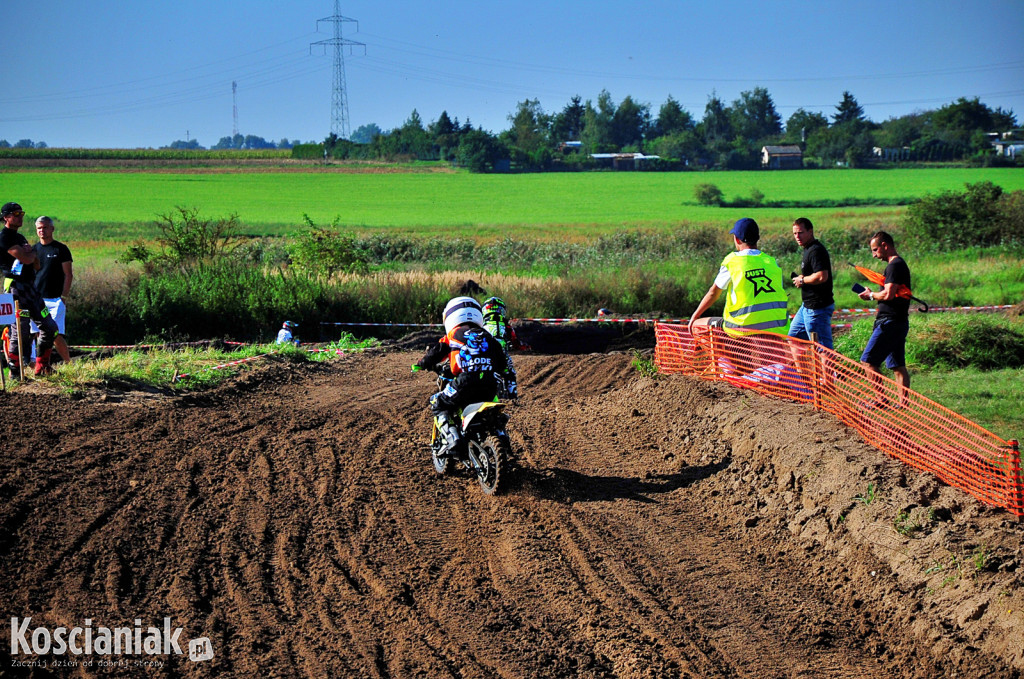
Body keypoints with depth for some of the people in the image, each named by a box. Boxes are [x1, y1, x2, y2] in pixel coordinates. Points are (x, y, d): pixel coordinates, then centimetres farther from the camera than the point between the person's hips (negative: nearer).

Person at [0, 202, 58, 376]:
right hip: (16, 288, -9)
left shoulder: (20, 238, 20)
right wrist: (31, 252, 3)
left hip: (30, 287, 9)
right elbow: (26, 259, -19)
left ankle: (41, 368, 19)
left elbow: (36, 264, 17)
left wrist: (29, 252, -2)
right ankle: (14, 372, -2)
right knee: (20, 332, -11)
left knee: (50, 327, 10)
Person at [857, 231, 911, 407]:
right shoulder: (901, 264, 19)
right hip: (900, 322, 10)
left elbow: (889, 294, -22)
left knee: (868, 361, -8)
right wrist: (875, 295, 11)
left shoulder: (894, 266, -14)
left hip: (890, 322, -10)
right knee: (897, 365, 10)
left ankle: (880, 399, -8)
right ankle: (903, 401, 8)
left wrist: (871, 295, -5)